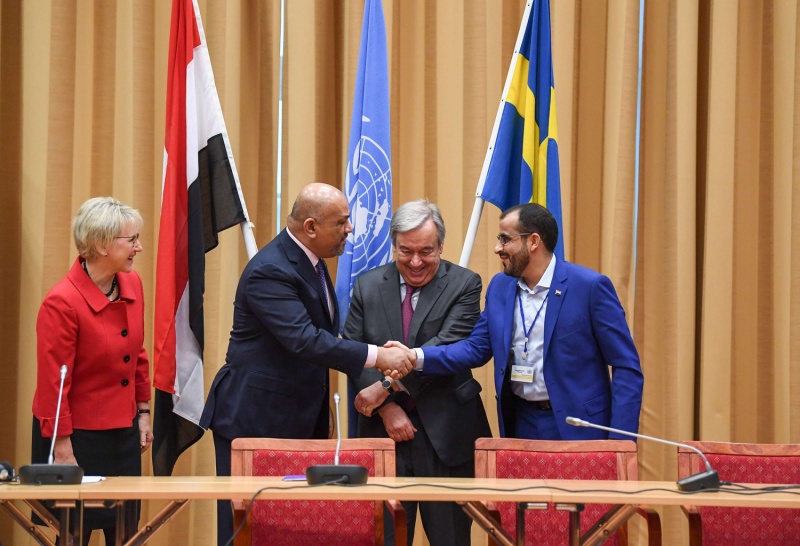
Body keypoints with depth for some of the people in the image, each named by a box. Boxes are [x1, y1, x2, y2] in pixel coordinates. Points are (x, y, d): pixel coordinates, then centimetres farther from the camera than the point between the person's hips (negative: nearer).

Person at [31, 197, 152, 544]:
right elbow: (52, 384, -17)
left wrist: (143, 412, 15)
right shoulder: (62, 302, -20)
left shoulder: (132, 284, 0)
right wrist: (63, 451, -15)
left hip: (123, 432, 7)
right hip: (78, 436, -6)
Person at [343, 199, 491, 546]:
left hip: (446, 433, -2)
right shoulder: (367, 286, 9)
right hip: (384, 433, 2)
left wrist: (386, 385, -17)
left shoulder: (464, 285, -1)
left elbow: (448, 348, -13)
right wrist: (386, 407, -9)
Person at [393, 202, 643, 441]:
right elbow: (476, 347, 6)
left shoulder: (590, 286, -12)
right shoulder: (499, 287, 6)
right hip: (520, 424, 5)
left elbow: (627, 367, -11)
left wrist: (619, 442, -18)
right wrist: (417, 357, -9)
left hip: (577, 429, -5)